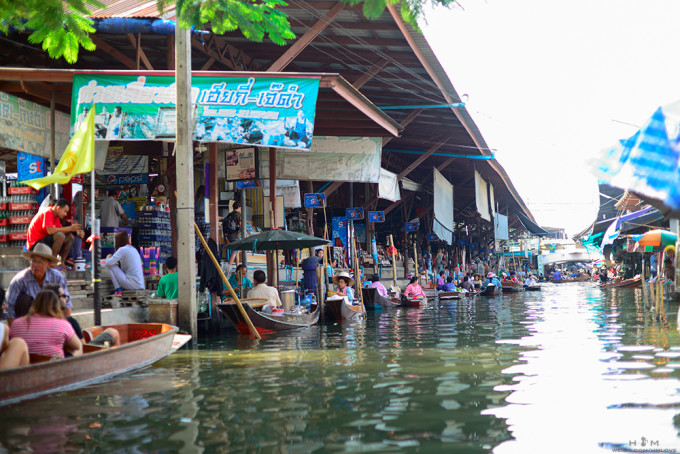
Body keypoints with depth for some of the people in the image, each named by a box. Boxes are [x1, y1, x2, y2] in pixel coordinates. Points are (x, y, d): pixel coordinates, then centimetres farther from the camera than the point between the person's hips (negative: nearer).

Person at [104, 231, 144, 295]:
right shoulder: (133, 249, 16)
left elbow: (108, 263, -11)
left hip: (132, 284, -9)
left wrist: (108, 258, 10)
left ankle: (118, 290, -3)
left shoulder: (122, 249, -9)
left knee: (110, 266, -1)